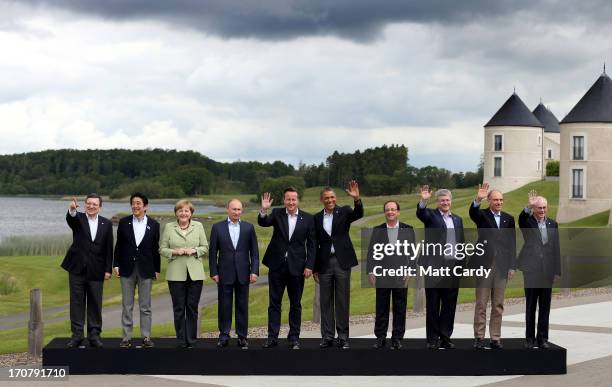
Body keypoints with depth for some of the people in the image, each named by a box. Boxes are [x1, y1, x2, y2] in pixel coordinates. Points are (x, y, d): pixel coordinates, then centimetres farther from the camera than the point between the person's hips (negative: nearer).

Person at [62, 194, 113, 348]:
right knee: (77, 302, 3)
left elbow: (108, 248, 5)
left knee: (95, 303, 5)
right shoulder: (78, 219, 1)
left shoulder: (106, 224, 6)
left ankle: (94, 335, 12)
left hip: (96, 270, 1)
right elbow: (70, 219, -25)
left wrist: (108, 269, -1)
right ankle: (77, 335, 8)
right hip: (77, 268, -1)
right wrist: (72, 210, -48)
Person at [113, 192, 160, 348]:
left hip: (145, 269, -1)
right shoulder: (124, 222, 3)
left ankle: (146, 337, 10)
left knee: (145, 306, 4)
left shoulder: (153, 225, 2)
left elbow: (155, 248, 4)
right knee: (127, 306, 5)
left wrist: (157, 269, 3)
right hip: (127, 268, 1)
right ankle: (127, 337, 10)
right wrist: (116, 265, -1)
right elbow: (119, 245, 6)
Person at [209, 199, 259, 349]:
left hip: (243, 273, 1)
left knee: (242, 306, 5)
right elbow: (213, 252, 2)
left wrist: (254, 271, -4)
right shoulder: (218, 227, 2)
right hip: (225, 273, -1)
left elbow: (254, 252, 4)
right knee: (224, 306, 4)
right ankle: (224, 336, 12)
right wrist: (214, 272, -3)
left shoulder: (249, 227, 4)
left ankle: (242, 336, 12)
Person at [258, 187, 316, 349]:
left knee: (295, 304, 8)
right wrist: (264, 210, -34)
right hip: (277, 266, 0)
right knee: (274, 303, 5)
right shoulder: (277, 214, 2)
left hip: (296, 267, 0)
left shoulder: (308, 219, 0)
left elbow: (311, 245, 1)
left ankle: (294, 338, 16)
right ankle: (272, 337, 11)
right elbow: (262, 222, -15)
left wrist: (309, 266, -6)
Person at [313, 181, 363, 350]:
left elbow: (358, 214, -19)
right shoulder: (317, 218, 7)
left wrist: (357, 199, -38)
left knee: (342, 301, 2)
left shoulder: (344, 211, 2)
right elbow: (315, 244, 9)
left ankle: (343, 337, 7)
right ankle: (327, 337, 12)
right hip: (325, 263, 2)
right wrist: (315, 268, 7)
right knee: (326, 301, 6)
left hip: (342, 262, -2)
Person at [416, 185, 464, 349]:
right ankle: (433, 339, 6)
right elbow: (420, 213, -20)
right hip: (434, 265, -4)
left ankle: (445, 337, 14)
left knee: (449, 305, 6)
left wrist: (462, 263, 9)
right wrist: (423, 200, -39)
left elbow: (461, 243, 17)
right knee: (433, 305, 1)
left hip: (453, 267, 4)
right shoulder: (431, 215, 3)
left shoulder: (458, 219, 17)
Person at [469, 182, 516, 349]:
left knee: (498, 305, 7)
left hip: (502, 266, 3)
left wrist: (512, 266, 4)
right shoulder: (481, 215, 2)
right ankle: (479, 337, 6)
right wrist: (478, 200, -41)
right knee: (481, 304, 0)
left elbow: (512, 244, 11)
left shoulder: (508, 219, 12)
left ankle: (495, 338, 12)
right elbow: (472, 213, -22)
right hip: (484, 265, -3)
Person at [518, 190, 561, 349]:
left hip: (547, 270, 3)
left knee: (545, 306, 5)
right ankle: (530, 338, 10)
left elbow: (556, 248, 9)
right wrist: (529, 206, -39)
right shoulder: (527, 222, 0)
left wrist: (557, 270, 6)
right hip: (531, 269, -3)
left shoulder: (552, 224, 10)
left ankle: (542, 338, 12)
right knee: (530, 306, 3)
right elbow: (521, 219, -25)